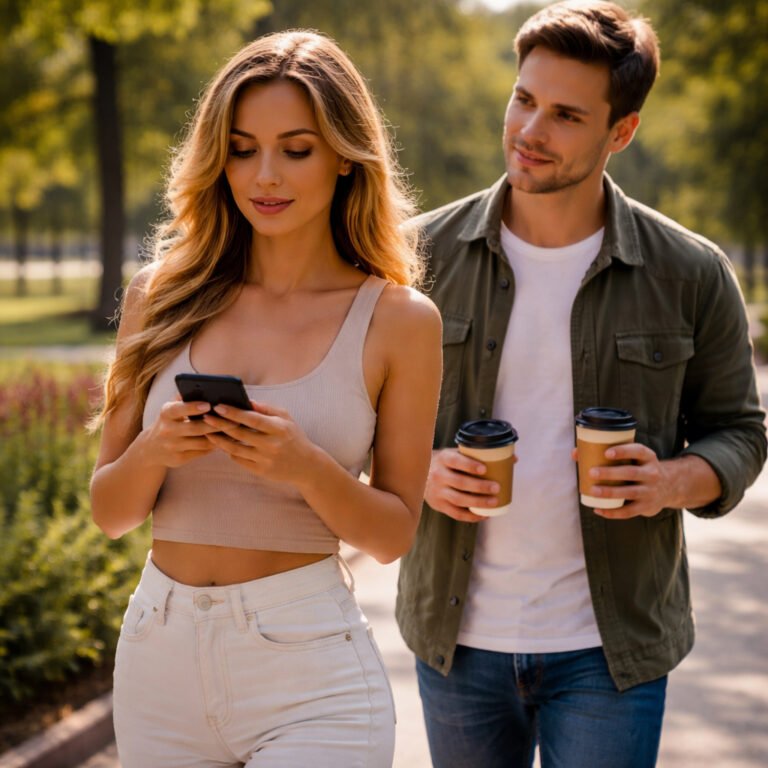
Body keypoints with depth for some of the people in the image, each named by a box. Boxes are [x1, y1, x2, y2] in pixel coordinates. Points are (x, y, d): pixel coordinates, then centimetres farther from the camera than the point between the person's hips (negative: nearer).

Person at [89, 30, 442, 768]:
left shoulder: (399, 319, -5)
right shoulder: (162, 298, 1)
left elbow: (394, 534, 0)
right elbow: (109, 512, 4)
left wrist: (308, 467, -18)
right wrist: (154, 451, -16)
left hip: (309, 674, -3)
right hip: (158, 652, 3)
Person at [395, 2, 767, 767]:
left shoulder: (690, 273, -5)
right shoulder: (427, 252, -2)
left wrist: (675, 481, -17)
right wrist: (420, 471, -14)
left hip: (608, 646, -1)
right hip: (460, 636, 2)